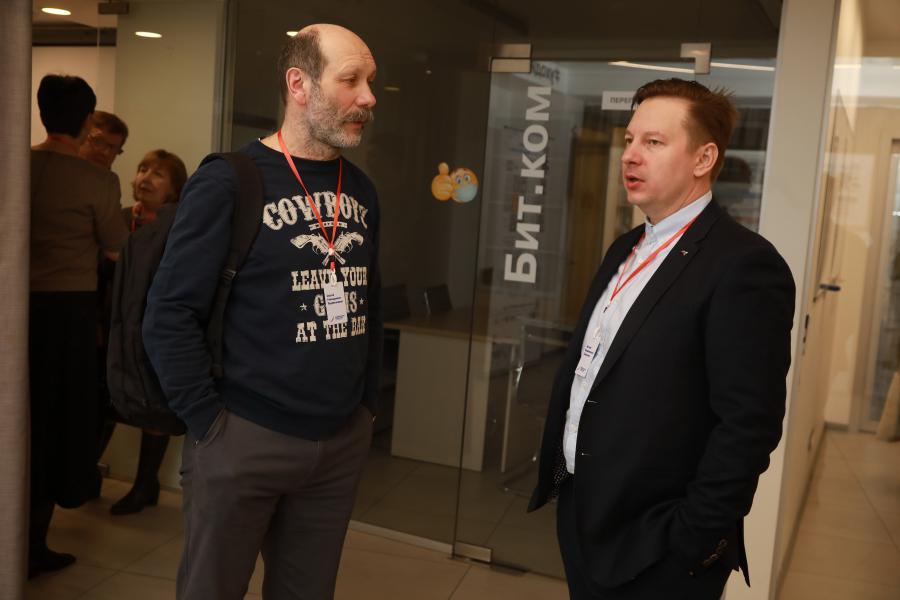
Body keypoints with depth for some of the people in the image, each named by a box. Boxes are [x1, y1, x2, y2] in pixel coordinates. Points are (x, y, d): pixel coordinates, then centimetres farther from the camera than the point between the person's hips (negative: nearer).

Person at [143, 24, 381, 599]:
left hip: (343, 442, 5)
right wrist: (209, 423, -12)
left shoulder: (360, 190, 8)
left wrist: (367, 405, 11)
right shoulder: (230, 181, -10)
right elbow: (170, 315, -12)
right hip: (245, 440, -5)